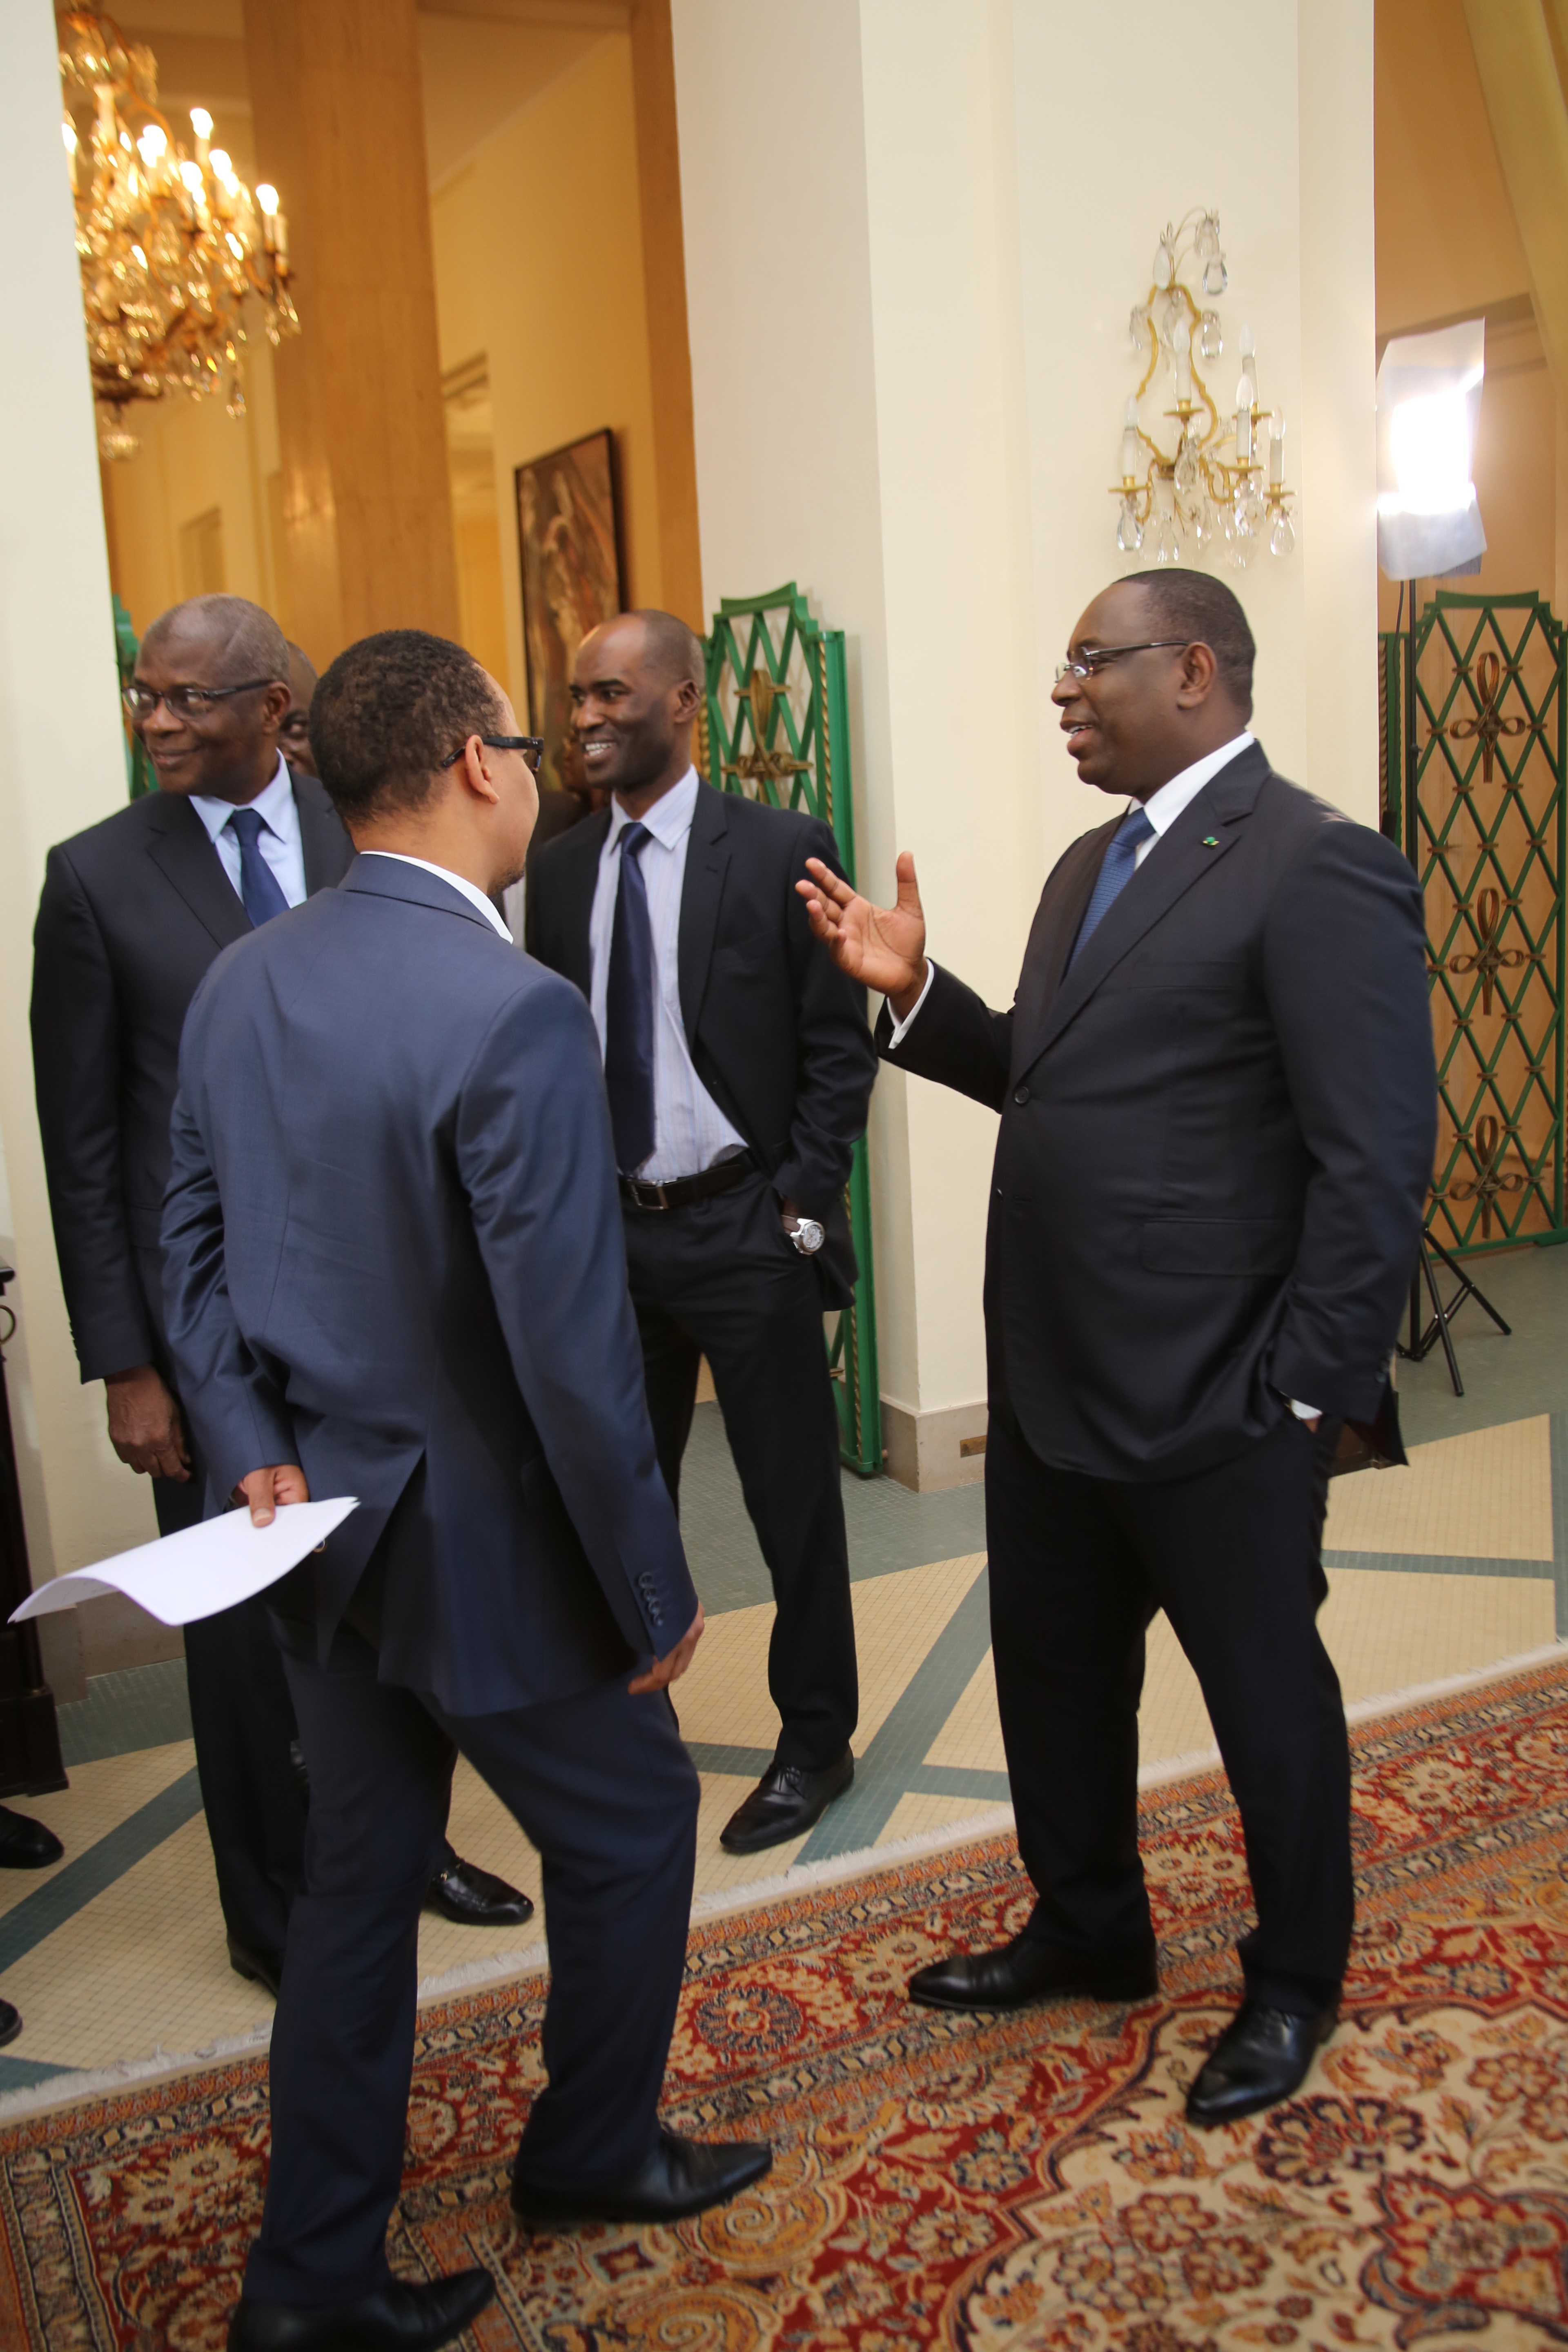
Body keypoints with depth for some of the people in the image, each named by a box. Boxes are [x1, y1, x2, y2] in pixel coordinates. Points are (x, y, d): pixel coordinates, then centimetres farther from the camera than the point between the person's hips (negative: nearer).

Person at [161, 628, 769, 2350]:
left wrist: (254, 1450, 4)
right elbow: (570, 1349, -24)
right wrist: (655, 1592, -14)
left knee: (361, 1876, 21)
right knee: (630, 1829, 18)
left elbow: (195, 1239, 7)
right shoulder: (513, 1012, -25)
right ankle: (592, 2150, 41)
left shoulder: (238, 984, 1)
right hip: (481, 1548, -7)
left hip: (322, 1522, 8)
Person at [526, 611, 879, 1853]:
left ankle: (814, 1740, 27)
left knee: (794, 1498, 8)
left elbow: (838, 1048, -6)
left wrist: (802, 1208, -11)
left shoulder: (783, 848, -6)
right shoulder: (560, 871, 7)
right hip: (608, 1232, 4)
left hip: (745, 1230, -4)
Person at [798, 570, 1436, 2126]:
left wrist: (1311, 1390, -17)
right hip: (1051, 1383, 8)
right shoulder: (1092, 867, 14)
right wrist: (914, 991, 3)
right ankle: (1088, 1932, 45)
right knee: (1052, 1673, 21)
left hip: (1214, 1408, -8)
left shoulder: (1317, 869, -15)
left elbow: (1376, 1157, -18)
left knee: (1266, 1697, 13)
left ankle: (1294, 1985, 37)